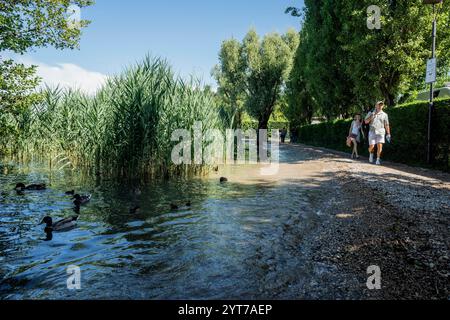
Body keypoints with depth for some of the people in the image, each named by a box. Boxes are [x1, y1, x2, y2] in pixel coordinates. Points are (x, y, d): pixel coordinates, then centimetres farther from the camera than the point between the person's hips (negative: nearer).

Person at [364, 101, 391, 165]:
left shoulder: (384, 114, 9)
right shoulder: (371, 113, 10)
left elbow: (386, 125, 8)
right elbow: (366, 122, 3)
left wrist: (388, 134, 3)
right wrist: (371, 116, -12)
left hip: (380, 132, 0)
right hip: (372, 132, 0)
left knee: (380, 146, -14)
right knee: (371, 146, -5)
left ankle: (378, 160, -6)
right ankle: (371, 155, 26)